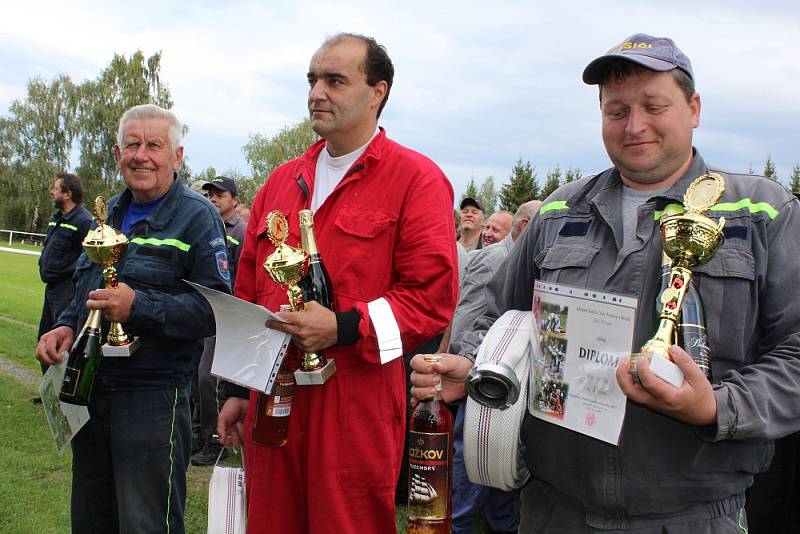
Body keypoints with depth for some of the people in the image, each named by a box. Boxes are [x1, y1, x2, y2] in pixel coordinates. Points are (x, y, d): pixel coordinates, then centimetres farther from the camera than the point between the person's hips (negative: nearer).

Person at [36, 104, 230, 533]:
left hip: (153, 399, -7)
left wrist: (139, 306, -27)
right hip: (89, 391, 8)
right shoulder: (109, 213, 14)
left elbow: (218, 307, -18)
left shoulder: (196, 216, -10)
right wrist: (66, 325, 5)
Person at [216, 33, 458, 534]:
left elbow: (434, 297, -11)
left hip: (355, 405, -5)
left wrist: (343, 328, -21)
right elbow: (248, 294, 16)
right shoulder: (282, 181, 14)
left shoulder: (415, 178, -4)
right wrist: (240, 389, 15)